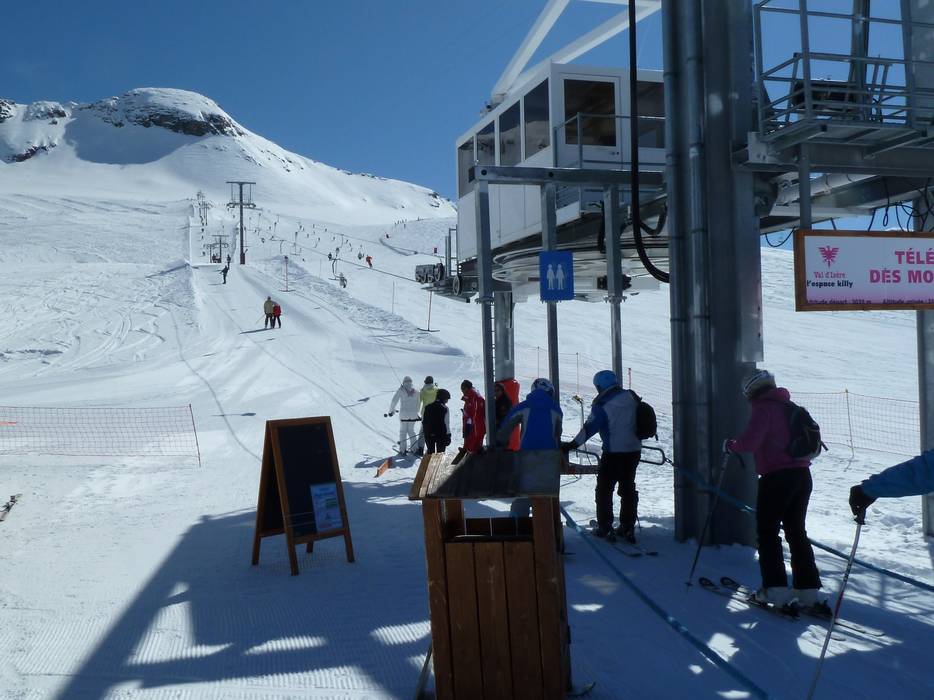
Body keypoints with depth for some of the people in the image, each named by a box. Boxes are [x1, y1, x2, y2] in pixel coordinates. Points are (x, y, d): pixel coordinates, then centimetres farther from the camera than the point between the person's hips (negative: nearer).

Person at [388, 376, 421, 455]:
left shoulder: (400, 390, -6)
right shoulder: (415, 391, 3)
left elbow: (394, 401, -5)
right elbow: (418, 403, 10)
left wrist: (391, 411, 8)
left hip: (403, 414, -3)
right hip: (413, 414, 3)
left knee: (403, 431, 7)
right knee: (411, 430, 17)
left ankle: (403, 450, 5)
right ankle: (413, 448, 15)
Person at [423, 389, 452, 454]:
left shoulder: (428, 407, 5)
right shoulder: (444, 408, -13)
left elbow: (424, 422, 10)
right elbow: (446, 424, -14)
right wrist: (448, 436, -8)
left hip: (428, 435, 5)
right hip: (441, 435, -5)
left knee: (430, 451, 16)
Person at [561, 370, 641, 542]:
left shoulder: (602, 405, -15)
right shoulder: (631, 397, 4)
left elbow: (589, 428, -19)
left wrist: (572, 444, -17)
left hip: (613, 453, -6)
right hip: (634, 450, 6)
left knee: (604, 489, 7)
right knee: (628, 488, 14)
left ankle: (604, 526, 8)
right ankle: (628, 527, 15)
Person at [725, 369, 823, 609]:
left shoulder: (763, 408, -8)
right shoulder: (790, 407, 15)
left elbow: (750, 441, -20)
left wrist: (730, 445, -3)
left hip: (776, 478, -7)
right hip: (802, 475, 8)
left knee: (767, 532, 2)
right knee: (797, 531, 14)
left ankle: (776, 589, -3)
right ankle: (808, 590, 12)